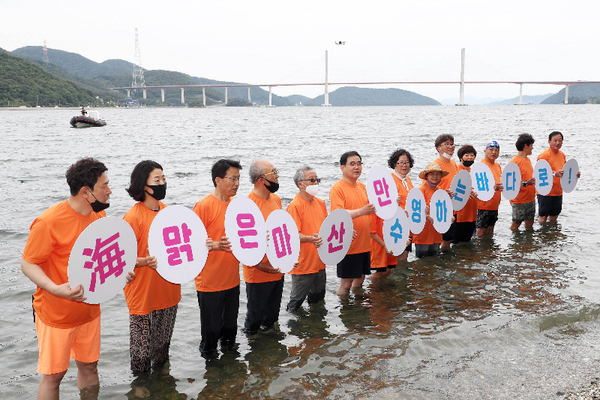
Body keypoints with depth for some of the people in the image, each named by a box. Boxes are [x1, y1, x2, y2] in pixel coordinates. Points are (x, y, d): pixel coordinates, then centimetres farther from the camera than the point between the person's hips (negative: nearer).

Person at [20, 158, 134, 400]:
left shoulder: (99, 215, -1)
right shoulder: (49, 221, -23)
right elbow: (28, 264, -17)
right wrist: (56, 289, -32)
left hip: (89, 310, 6)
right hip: (56, 314, -6)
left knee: (89, 366, 18)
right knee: (53, 375, 5)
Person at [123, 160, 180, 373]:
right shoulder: (133, 216, -16)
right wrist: (146, 261, -32)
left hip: (168, 290, 7)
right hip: (142, 292, -7)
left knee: (164, 339, 21)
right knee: (141, 349, 3)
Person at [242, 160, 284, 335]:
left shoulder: (276, 199, 4)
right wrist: (261, 266, -22)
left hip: (278, 271, 7)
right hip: (258, 275, -7)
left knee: (272, 317, 24)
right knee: (254, 320, 11)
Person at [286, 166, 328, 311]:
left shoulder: (320, 203, 10)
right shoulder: (295, 206, -14)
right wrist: (310, 238, -37)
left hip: (319, 262, 7)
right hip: (302, 265, -7)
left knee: (318, 299, 19)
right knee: (296, 303, 2)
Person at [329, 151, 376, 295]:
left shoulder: (361, 186, 13)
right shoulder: (337, 188, -12)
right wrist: (361, 211, -33)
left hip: (364, 244, 7)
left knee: (360, 279, 15)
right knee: (346, 283, -2)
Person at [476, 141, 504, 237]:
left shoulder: (497, 165, 13)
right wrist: (493, 187, -35)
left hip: (494, 206, 7)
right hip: (483, 205, -7)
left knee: (490, 231, 12)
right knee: (481, 231, -4)